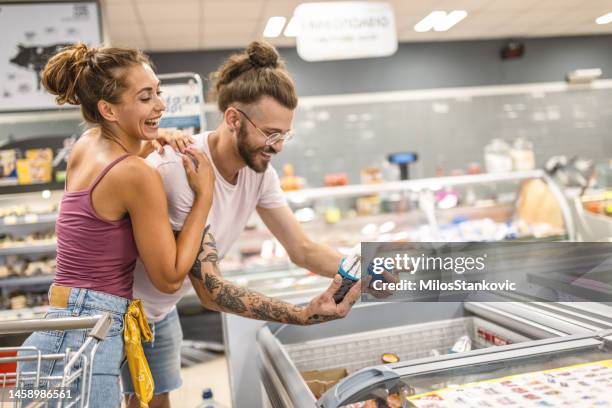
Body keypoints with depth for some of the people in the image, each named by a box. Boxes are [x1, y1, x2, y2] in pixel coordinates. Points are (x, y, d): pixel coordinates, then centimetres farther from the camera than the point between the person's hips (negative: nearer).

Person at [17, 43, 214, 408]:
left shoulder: (87, 143, 4)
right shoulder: (138, 175, -19)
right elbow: (169, 278, -12)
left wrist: (153, 143, 13)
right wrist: (204, 194, -11)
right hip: (88, 337, -9)